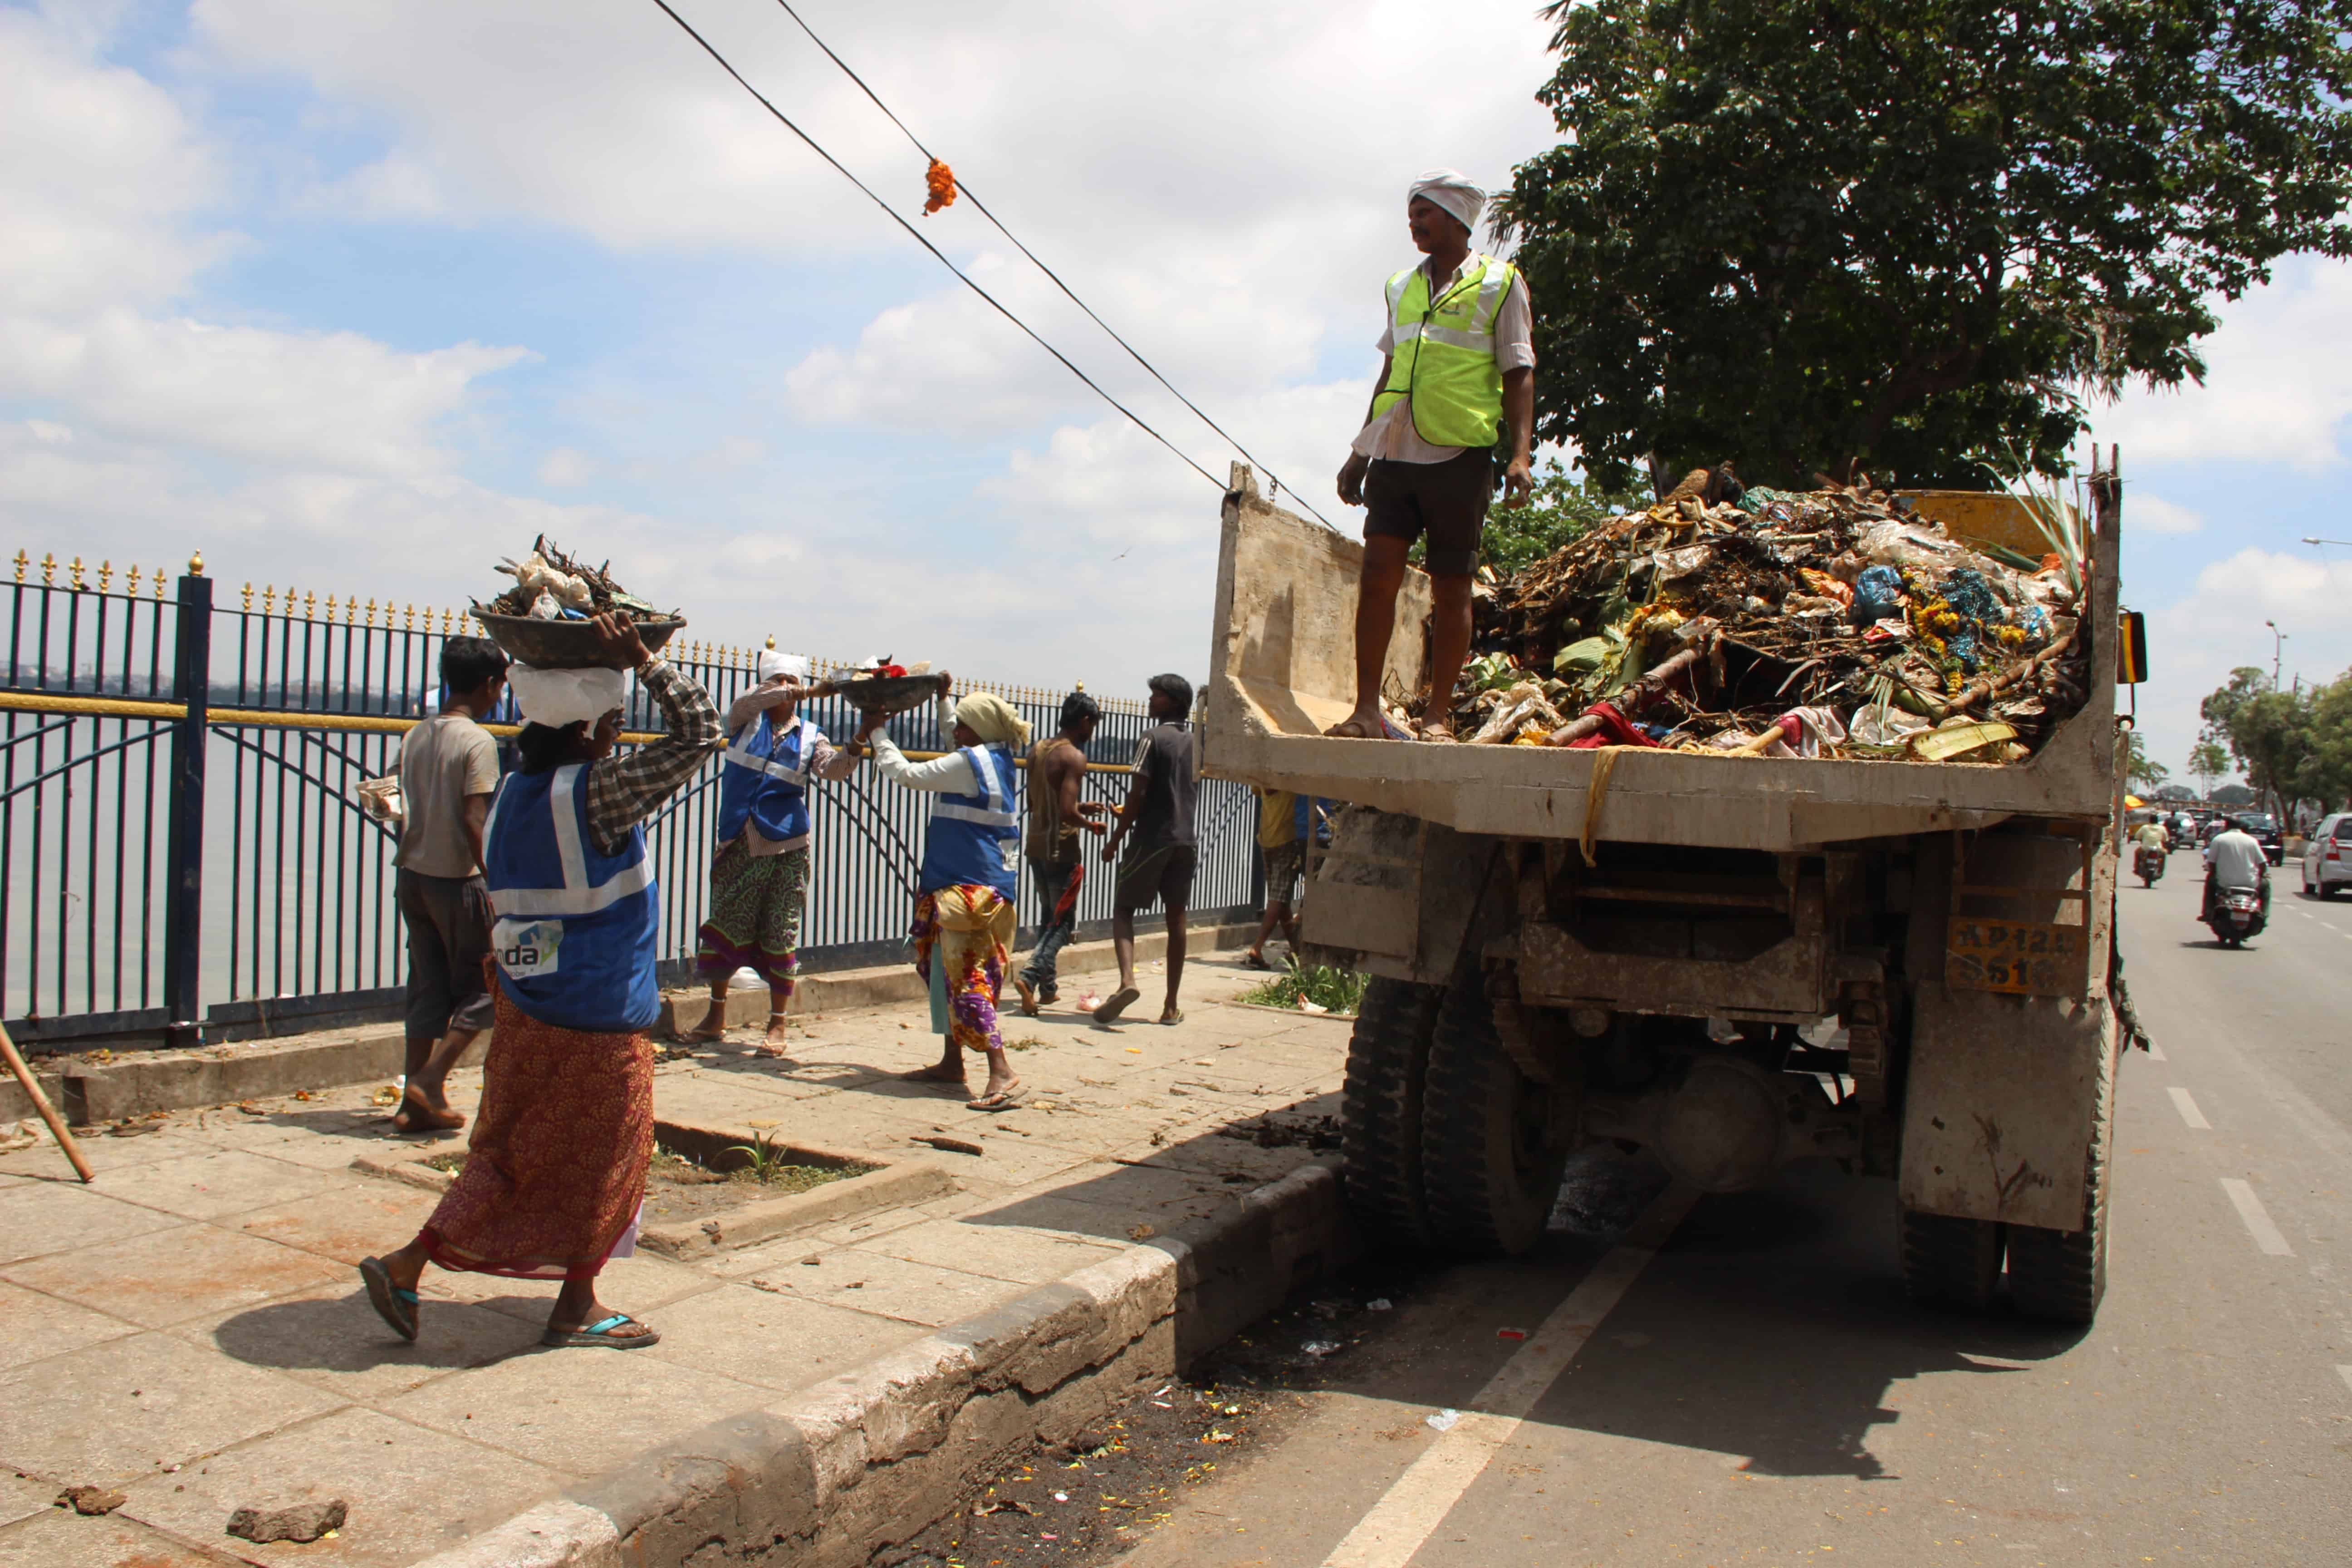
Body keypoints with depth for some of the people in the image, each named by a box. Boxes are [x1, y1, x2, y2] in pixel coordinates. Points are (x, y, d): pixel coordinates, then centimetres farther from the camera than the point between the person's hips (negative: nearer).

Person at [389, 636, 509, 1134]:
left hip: (412, 874, 7)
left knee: (428, 989, 12)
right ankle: (428, 1081, -2)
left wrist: (410, 872, 18)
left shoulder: (415, 737, 8)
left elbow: (408, 810, 9)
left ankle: (417, 1102, 13)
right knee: (481, 987, 6)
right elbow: (474, 820, -18)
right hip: (457, 879, -7)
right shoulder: (478, 742, -13)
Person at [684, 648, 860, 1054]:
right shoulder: (745, 721, 7)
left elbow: (833, 768, -9)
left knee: (781, 936, -1)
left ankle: (777, 1025, 9)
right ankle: (716, 1016, 24)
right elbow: (748, 702, -15)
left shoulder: (809, 736, 7)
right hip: (739, 845, 1)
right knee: (724, 927, 8)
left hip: (786, 850, -1)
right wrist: (803, 692, -26)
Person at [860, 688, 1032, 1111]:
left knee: (967, 978, -13)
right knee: (945, 969, 19)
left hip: (970, 887, -10)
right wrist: (945, 697, 40)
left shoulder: (968, 762, -14)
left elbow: (907, 774, -9)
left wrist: (878, 732, 5)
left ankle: (1003, 1076, -19)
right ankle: (951, 1061, 28)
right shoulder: (999, 761, 12)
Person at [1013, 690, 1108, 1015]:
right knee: (1063, 923, -1)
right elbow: (1067, 813, -23)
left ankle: (1048, 988, 21)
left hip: (1036, 845, 8)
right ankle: (1029, 976, -18)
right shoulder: (1074, 757, -15)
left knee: (1048, 917, 18)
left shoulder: (1038, 750, 9)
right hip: (1061, 849, -8)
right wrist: (1091, 825, -4)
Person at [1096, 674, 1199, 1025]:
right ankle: (1171, 1006, 9)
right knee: (1176, 918, 8)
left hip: (1152, 837, -6)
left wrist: (1115, 839, -7)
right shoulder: (1195, 743, 13)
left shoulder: (1154, 738, -9)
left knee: (1123, 907, 4)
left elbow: (1138, 794, -14)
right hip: (1186, 838, 6)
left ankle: (1127, 979, -19)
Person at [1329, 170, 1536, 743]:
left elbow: (1519, 375, 1)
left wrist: (1520, 453, -11)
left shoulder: (1499, 282, 6)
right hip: (1395, 452, 4)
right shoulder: (1401, 287, 20)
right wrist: (1361, 451, 20)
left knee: (1452, 587, -1)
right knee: (1378, 572, -8)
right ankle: (1366, 710, -7)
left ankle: (1438, 717, 5)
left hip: (1460, 455, -4)